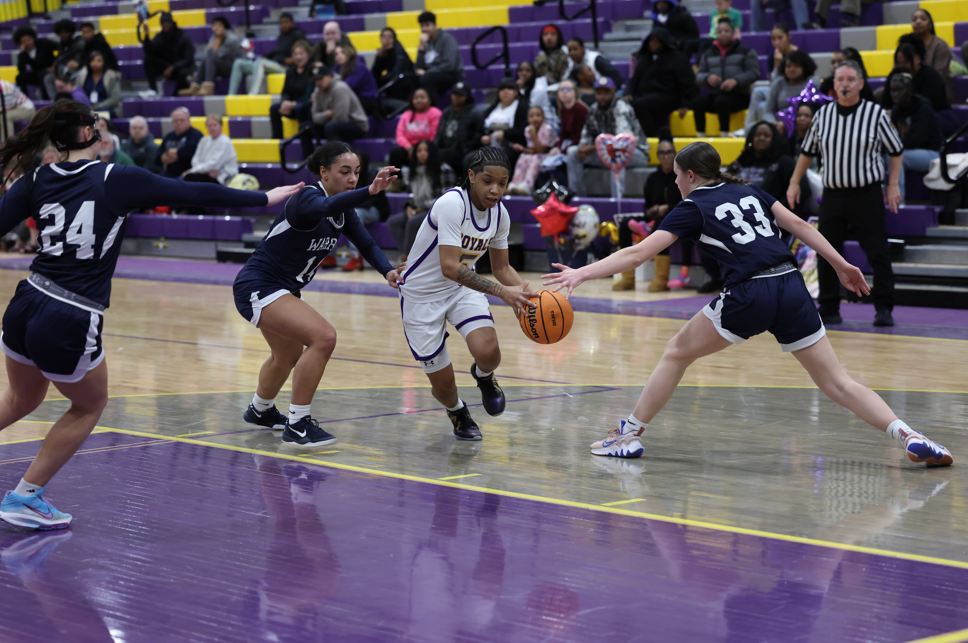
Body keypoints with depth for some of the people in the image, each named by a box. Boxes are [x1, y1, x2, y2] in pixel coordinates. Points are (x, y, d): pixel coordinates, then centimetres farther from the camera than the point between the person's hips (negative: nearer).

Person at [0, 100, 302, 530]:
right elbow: (196, 194, -2)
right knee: (89, 405, 23)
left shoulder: (37, 180, 4)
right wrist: (264, 198, 8)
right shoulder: (118, 179, -6)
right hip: (72, 325, -5)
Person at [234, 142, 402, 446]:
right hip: (257, 287, -10)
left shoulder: (342, 208, 2)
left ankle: (260, 410, 59)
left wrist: (387, 270, -19)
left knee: (289, 355, 31)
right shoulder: (306, 198, -25)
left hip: (283, 289, 10)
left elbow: (366, 243, 0)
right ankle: (297, 425, -16)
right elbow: (324, 208, -48)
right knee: (323, 337, -25)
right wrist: (369, 191, -63)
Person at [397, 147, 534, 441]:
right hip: (422, 293, -4)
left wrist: (528, 293, -13)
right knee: (443, 383, 0)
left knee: (488, 352, -24)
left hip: (463, 288, 4)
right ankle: (457, 410, 38)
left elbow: (501, 268, 6)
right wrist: (502, 291, -42)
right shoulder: (452, 203, -29)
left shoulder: (500, 213, -7)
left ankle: (483, 376, 15)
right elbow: (449, 267, -37)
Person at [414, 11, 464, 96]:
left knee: (427, 77, -35)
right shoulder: (426, 42, 9)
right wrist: (421, 47, -11)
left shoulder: (447, 39, -8)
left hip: (452, 76, -7)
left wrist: (426, 72, -17)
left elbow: (449, 65, -19)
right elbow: (419, 68, 1)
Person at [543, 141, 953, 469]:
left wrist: (582, 274, -4)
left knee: (677, 353, 15)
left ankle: (631, 434, 16)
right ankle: (910, 437, -10)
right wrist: (840, 264, 21)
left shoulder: (693, 208, 6)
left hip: (749, 296, -5)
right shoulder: (749, 192, 21)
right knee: (838, 383, 7)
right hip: (792, 288, 5)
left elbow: (639, 253, -2)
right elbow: (798, 224, 16)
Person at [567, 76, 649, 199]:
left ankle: (617, 199, -45)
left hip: (637, 153, -7)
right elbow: (587, 134, 10)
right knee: (573, 152, -2)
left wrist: (592, 148, -28)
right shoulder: (594, 110, 2)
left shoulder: (622, 109, -20)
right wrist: (583, 147, -15)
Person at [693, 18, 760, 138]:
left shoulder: (746, 52, 9)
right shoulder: (708, 54, 18)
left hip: (738, 96, -3)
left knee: (720, 101, -37)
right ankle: (700, 136, -26)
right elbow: (699, 77, 10)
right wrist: (708, 78, -15)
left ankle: (724, 134, -34)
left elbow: (754, 73, -5)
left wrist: (736, 80, -24)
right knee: (697, 103, -27)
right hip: (714, 95, 4)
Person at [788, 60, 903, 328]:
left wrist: (893, 185, -2)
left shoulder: (876, 113, -3)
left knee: (878, 253, -6)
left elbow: (896, 151, 5)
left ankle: (884, 309, 1)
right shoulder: (823, 114, 6)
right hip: (832, 193, 3)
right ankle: (829, 310, 13)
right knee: (826, 255, 4)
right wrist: (795, 183, 12)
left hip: (867, 194, -3)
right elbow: (807, 151, 17)